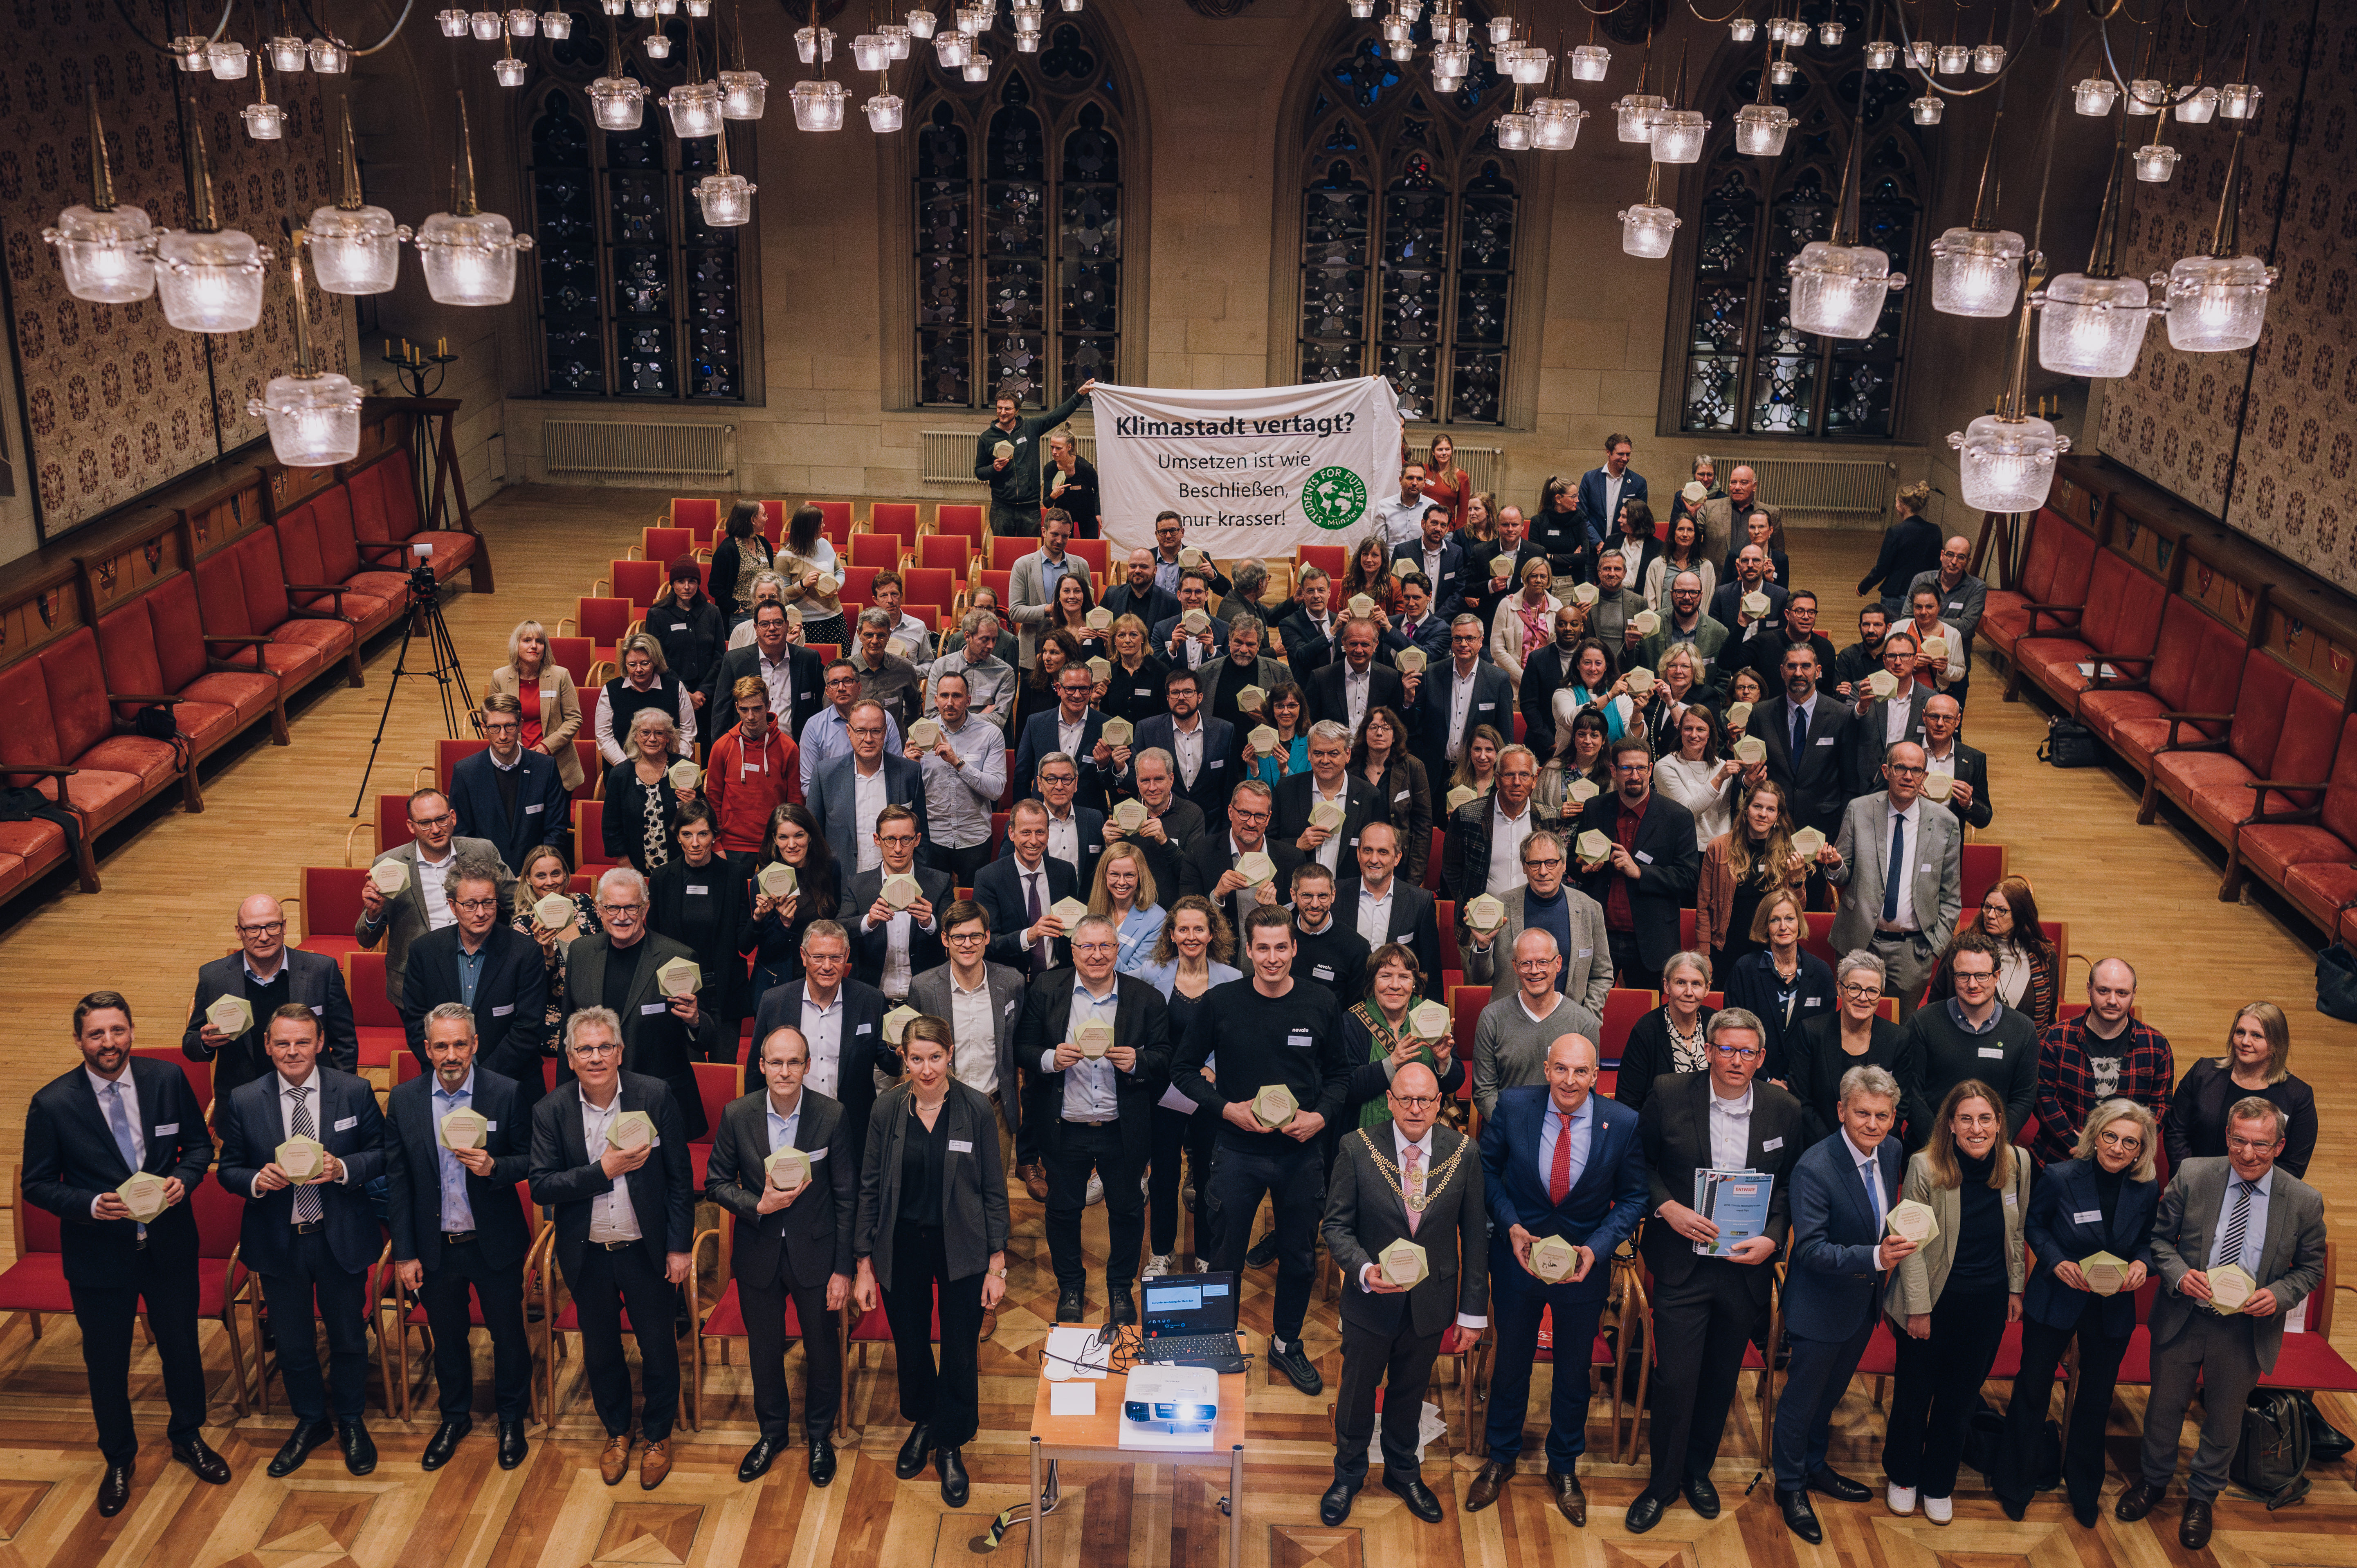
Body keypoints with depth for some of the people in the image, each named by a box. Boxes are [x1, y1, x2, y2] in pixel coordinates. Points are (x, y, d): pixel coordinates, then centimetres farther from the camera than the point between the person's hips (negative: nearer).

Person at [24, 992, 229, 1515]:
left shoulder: (168, 1079, -8)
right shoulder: (52, 1104, -14)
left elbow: (199, 1144, 4)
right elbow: (38, 1185, -7)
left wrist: (184, 1178, -16)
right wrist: (91, 1206, -23)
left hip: (169, 1246, 2)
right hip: (98, 1255, -2)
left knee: (182, 1347, 18)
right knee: (106, 1364, 15)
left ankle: (188, 1437, 44)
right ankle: (118, 1461, 39)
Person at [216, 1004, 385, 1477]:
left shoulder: (355, 1092, -8)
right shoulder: (242, 1102, -5)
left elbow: (380, 1154, -3)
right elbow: (228, 1169, 1)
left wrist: (343, 1168, -22)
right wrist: (257, 1181, -20)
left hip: (341, 1238, -1)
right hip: (279, 1242, 1)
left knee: (348, 1337, 14)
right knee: (292, 1342, 15)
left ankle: (351, 1422, 37)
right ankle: (310, 1421, 39)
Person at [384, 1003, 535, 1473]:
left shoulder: (508, 1093, -12)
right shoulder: (404, 1100, -5)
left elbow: (530, 1160, -4)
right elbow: (397, 1181, -1)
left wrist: (494, 1167, -27)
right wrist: (404, 1253, -2)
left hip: (495, 1244, -2)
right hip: (435, 1248, 2)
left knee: (508, 1334, 12)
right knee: (447, 1338, 18)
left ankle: (511, 1418, 34)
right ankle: (455, 1417, 40)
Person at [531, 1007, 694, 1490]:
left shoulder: (656, 1096, -12)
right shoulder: (551, 1110, -9)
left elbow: (680, 1177, -7)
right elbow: (541, 1187, -13)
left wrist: (679, 1246, -8)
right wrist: (603, 1170, -25)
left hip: (646, 1250, -1)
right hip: (587, 1255, 1)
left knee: (658, 1347, 12)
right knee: (600, 1350, 19)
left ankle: (658, 1435, 36)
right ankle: (617, 1431, 43)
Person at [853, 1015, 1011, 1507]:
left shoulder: (975, 1110, -12)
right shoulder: (887, 1108, -8)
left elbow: (994, 1190, -5)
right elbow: (870, 1187, -1)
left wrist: (997, 1263, -6)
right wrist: (864, 1264, -2)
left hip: (961, 1247, -1)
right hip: (902, 1247, 2)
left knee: (961, 1350, 6)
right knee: (910, 1346, 16)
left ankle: (950, 1446, 28)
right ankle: (922, 1423, 44)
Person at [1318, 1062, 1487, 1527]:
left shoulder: (1463, 1153, -11)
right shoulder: (1357, 1149, -15)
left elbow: (1475, 1235, -4)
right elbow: (1336, 1225, -9)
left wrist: (1473, 1311, -3)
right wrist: (1364, 1270, -27)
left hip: (1432, 1303, 1)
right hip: (1371, 1299, -1)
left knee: (1410, 1390, 22)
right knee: (1357, 1391, 18)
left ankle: (1402, 1471, 47)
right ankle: (1348, 1475, 43)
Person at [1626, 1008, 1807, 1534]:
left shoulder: (1784, 1110, -3)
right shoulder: (1669, 1096, -8)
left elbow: (1790, 1186, 5)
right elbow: (1639, 1163, 2)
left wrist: (1773, 1238, -10)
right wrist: (1668, 1207, -14)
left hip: (1745, 1267, 2)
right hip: (1682, 1264, -2)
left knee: (1721, 1379, 16)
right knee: (1675, 1378, -2)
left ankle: (1698, 1471, 38)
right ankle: (1662, 1484, 19)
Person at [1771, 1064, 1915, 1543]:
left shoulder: (1892, 1152, -6)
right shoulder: (1814, 1169, -29)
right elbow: (1811, 1249, -30)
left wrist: (1893, 1247, 0)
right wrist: (1875, 1257, -40)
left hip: (1864, 1301, 7)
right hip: (1821, 1304, -7)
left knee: (1831, 1392, 26)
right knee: (1802, 1397, 11)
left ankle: (1815, 1467, 48)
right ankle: (1790, 1486, 32)